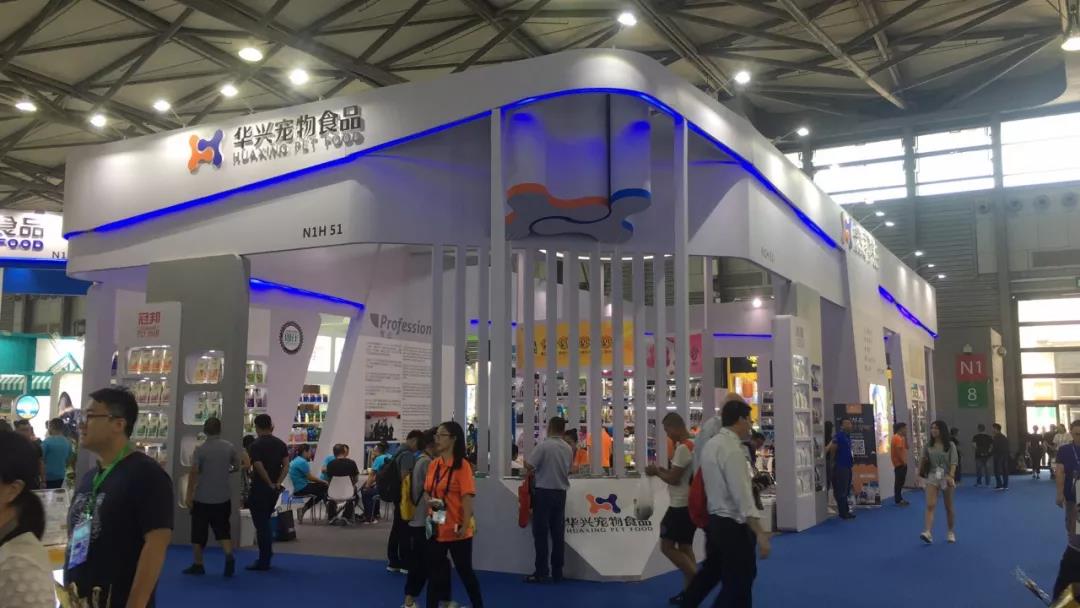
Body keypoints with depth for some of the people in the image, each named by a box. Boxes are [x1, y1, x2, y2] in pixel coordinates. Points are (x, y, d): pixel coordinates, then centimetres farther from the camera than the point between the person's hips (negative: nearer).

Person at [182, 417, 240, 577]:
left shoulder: (200, 449, -10)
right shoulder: (230, 447, 0)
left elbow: (193, 473, -15)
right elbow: (237, 466, 11)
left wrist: (189, 496, -11)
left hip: (202, 498, -3)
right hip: (223, 497, 3)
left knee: (199, 532, 10)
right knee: (223, 530, 9)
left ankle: (197, 565, 16)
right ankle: (229, 555, -12)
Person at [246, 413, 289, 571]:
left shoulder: (255, 445, -11)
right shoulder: (281, 444, 6)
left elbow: (259, 468, -19)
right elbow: (286, 466, -2)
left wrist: (270, 484, -9)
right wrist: (277, 483, -8)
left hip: (259, 488, -6)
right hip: (274, 489, 6)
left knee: (261, 524, 0)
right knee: (266, 521, 21)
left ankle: (264, 562, 3)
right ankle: (267, 554, 25)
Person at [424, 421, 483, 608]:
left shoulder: (462, 465, -12)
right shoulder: (433, 464, 6)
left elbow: (467, 497, -14)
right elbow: (427, 491, 16)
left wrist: (465, 526, -20)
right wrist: (429, 501, -7)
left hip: (456, 529, -5)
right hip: (437, 528, 6)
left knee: (464, 570, 8)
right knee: (434, 571, 10)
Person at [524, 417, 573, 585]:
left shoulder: (544, 445, -13)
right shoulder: (568, 448, 5)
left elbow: (529, 465, -14)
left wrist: (534, 471, 8)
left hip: (544, 492, -5)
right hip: (561, 492, 5)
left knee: (541, 533, 0)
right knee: (558, 533, 8)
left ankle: (542, 572, 0)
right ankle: (557, 572, 11)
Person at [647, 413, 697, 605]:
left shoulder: (683, 448, -19)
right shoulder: (693, 445, 12)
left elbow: (674, 478, -19)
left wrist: (657, 471, -3)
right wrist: (662, 470, 9)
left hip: (680, 505, -10)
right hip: (690, 503, 10)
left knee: (667, 546, -3)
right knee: (685, 547, 13)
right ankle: (690, 588, 14)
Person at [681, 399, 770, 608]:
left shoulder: (710, 445, 7)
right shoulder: (732, 450, -19)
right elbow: (742, 494, -24)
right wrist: (759, 533, -25)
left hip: (715, 520, 9)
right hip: (733, 525, -9)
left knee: (711, 572, 22)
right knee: (738, 583, 4)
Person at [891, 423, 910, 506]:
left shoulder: (901, 438, 16)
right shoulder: (897, 438, -16)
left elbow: (906, 447, 17)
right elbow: (898, 451, -22)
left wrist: (905, 438, 9)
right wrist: (903, 461, -18)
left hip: (902, 463, 10)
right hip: (899, 464, -10)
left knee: (901, 481, 13)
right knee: (899, 482, -7)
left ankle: (900, 499, 18)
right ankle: (898, 500, -4)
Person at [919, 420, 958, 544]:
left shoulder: (950, 445, -7)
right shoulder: (928, 445, 1)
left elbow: (953, 463, -14)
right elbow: (923, 460, 9)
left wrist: (951, 476, -28)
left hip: (946, 477, -1)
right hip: (932, 477, 2)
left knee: (949, 507, 11)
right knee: (930, 505, -12)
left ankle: (951, 533, 27)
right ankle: (927, 533, -21)